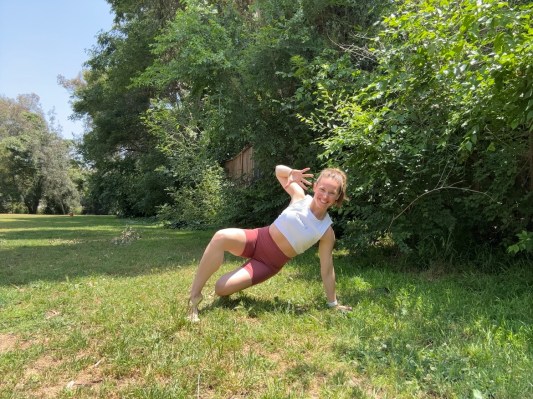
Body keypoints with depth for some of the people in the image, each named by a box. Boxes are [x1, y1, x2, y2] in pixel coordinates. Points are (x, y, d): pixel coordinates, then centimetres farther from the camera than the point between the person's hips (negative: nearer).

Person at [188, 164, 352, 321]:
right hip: (257, 239, 2)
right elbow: (278, 170, 2)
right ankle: (194, 295, -16)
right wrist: (292, 173, -20)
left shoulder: (326, 232, -11)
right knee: (221, 237, -31)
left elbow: (327, 270, -4)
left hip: (271, 264, -2)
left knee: (222, 289, -19)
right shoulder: (300, 197, -6)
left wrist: (333, 303, -1)